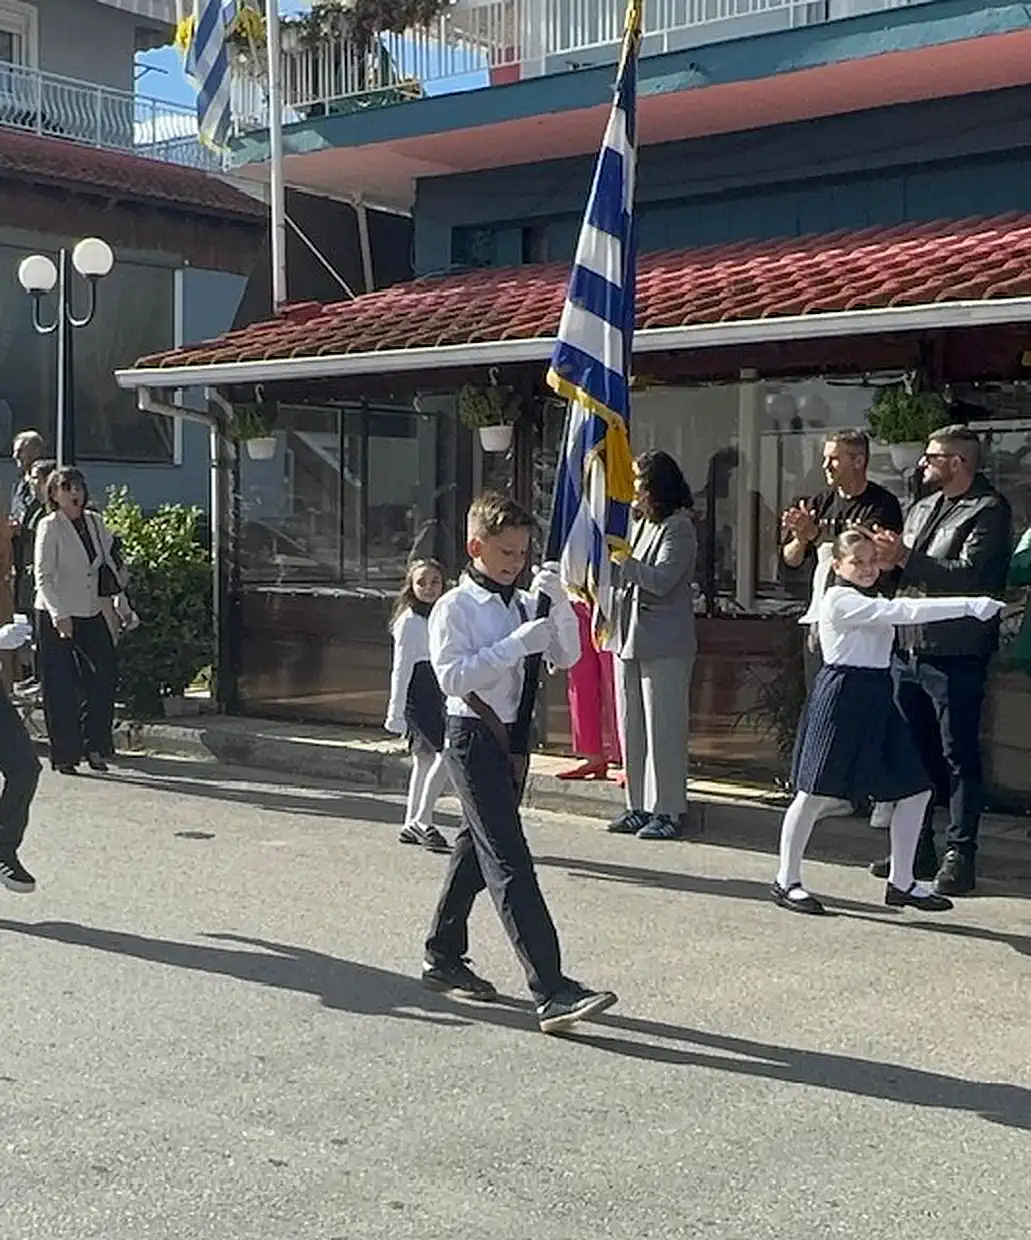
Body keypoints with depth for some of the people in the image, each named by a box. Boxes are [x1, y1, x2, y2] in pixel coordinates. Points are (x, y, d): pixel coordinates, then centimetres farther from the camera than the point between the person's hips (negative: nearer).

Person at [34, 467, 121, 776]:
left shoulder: (95, 522, 8)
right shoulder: (49, 527, -8)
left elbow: (108, 564, 16)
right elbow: (43, 577, -13)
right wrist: (59, 615, -22)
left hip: (91, 614, 5)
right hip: (56, 616, -5)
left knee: (102, 679, 1)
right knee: (61, 687, -1)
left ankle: (94, 745, 14)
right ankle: (64, 754, 6)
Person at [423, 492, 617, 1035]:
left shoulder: (525, 604, 10)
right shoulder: (455, 608, -10)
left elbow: (567, 657, 5)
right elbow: (452, 675, -20)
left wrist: (558, 602, -9)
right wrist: (516, 645, -24)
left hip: (513, 737, 8)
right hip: (473, 737, -8)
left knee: (476, 848, 19)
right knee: (509, 862, -12)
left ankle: (443, 958, 35)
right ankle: (552, 993, -18)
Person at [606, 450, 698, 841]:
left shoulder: (678, 528, -10)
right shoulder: (641, 525, 14)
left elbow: (661, 580, -21)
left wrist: (621, 560, -15)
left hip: (664, 644, -9)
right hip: (630, 638, 9)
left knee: (662, 728, -4)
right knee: (631, 728, 11)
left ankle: (669, 810, 3)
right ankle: (639, 806, 19)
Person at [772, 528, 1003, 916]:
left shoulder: (870, 601, 17)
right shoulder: (841, 599, -14)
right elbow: (903, 611, -23)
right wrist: (968, 606, -25)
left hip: (877, 697, 9)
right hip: (841, 695, -9)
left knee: (914, 790, 5)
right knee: (814, 793, -2)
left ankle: (901, 882, 16)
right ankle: (786, 881, 9)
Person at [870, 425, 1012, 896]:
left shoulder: (989, 511, -8)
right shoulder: (922, 509, 18)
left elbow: (968, 575, -21)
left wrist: (905, 559, -23)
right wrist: (887, 559, 1)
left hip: (954, 654, -8)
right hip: (908, 648, 8)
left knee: (960, 756, -2)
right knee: (912, 751, 13)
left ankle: (960, 854, 3)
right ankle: (916, 847, 23)